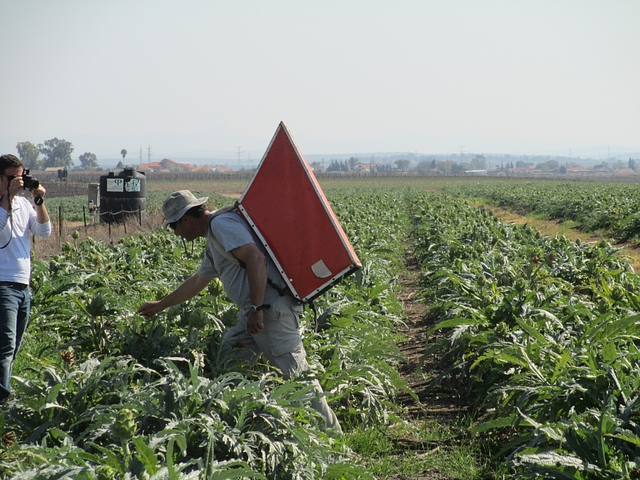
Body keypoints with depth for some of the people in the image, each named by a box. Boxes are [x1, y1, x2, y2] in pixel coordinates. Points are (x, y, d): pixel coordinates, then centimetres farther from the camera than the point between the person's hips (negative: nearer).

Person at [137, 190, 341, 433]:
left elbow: (256, 258, -22)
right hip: (253, 312, 11)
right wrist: (161, 305, 50)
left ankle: (332, 433, -5)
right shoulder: (213, 240, 24)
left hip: (272, 309, -11)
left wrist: (257, 309, -24)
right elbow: (197, 281, 40)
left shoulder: (221, 224, -8)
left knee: (295, 372, -10)